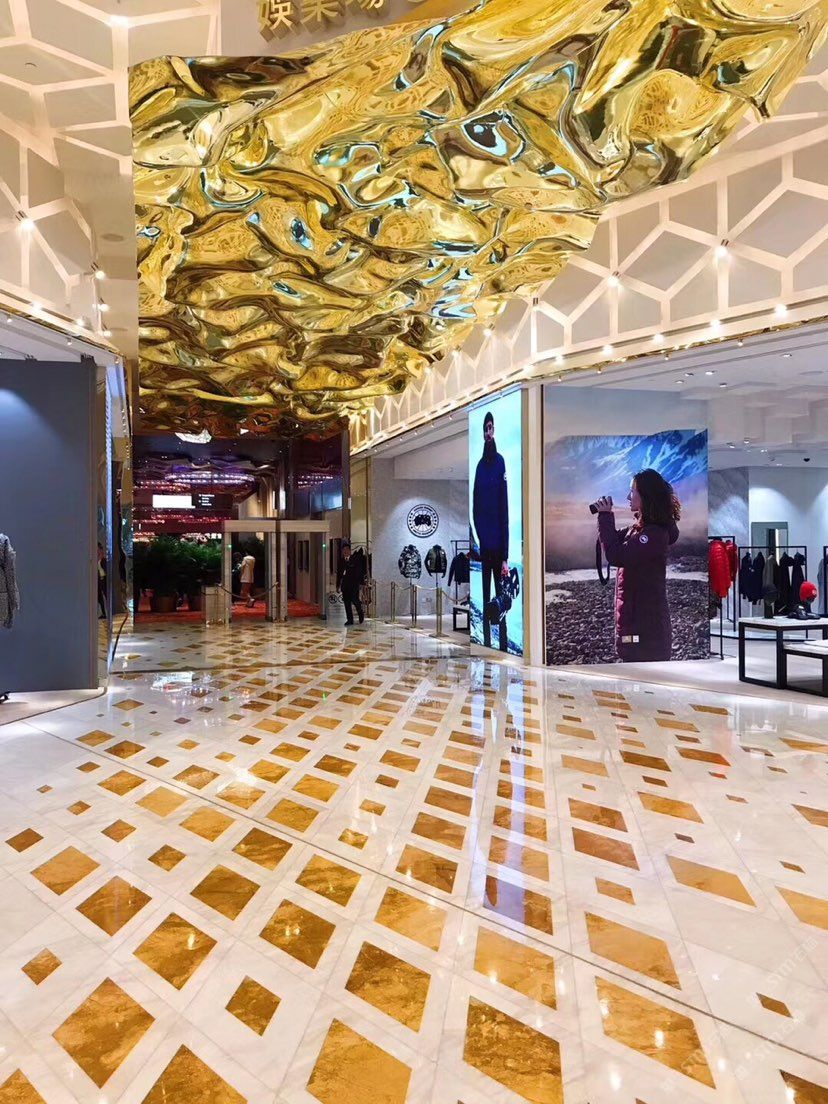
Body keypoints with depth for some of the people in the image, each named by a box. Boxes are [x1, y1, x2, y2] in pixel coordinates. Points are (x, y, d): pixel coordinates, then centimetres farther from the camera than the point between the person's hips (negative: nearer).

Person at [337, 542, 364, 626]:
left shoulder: (356, 560, 1)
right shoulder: (341, 561, 13)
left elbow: (359, 572, -2)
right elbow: (339, 573, 15)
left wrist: (360, 583, -10)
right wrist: (338, 585, 11)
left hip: (354, 584, -4)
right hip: (345, 584, 4)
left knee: (355, 600, -9)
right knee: (346, 602, 3)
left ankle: (361, 613, 18)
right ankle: (349, 620, 10)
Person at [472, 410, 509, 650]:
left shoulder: (500, 462, -5)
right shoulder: (480, 465, 12)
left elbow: (505, 511, -9)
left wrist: (506, 556, -12)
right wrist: (479, 538, 7)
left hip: (498, 546, -6)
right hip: (483, 545, 6)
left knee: (500, 598, -2)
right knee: (486, 598, 11)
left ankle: (503, 646, 4)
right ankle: (487, 643, 19)